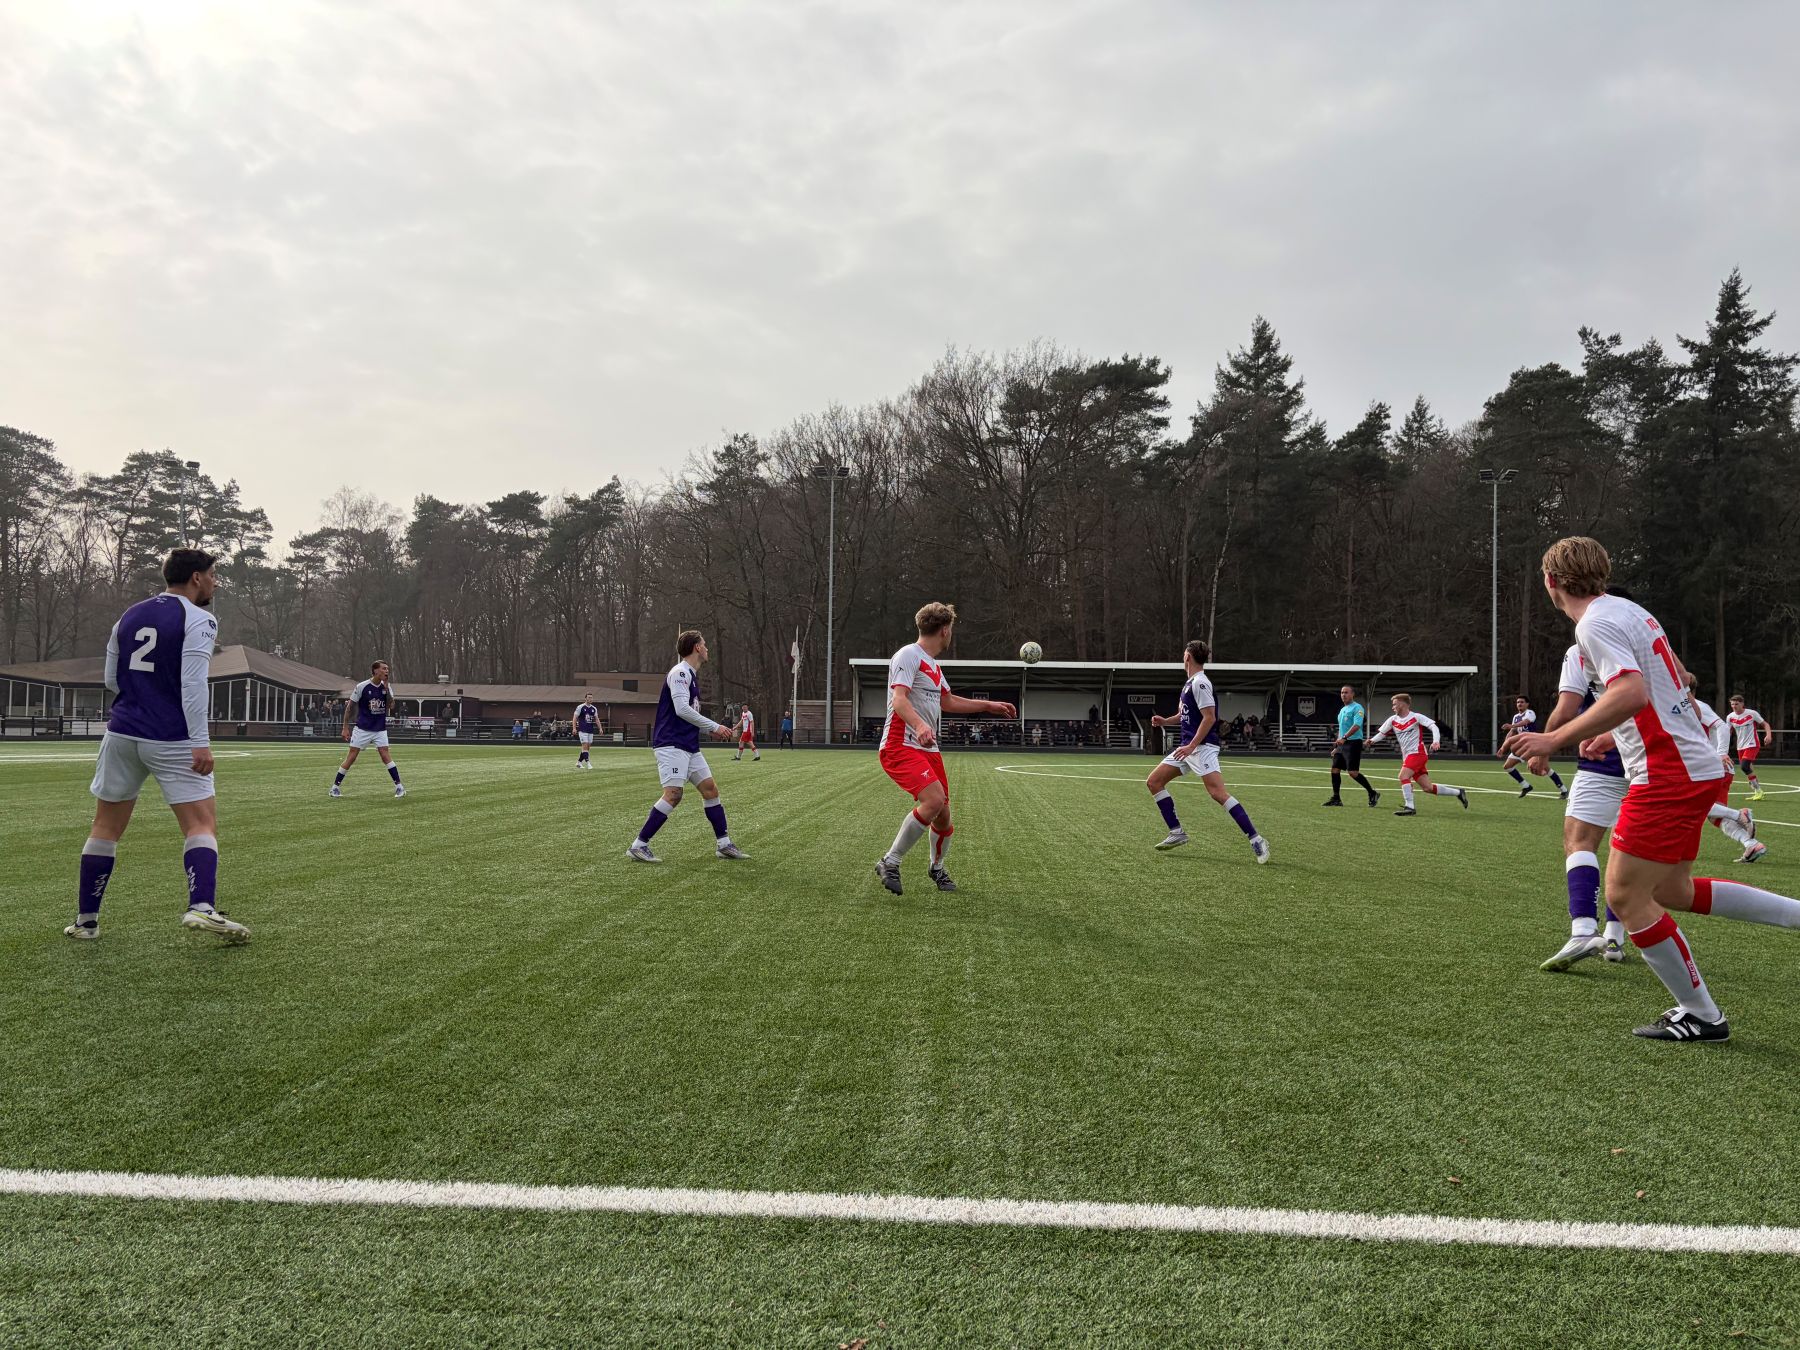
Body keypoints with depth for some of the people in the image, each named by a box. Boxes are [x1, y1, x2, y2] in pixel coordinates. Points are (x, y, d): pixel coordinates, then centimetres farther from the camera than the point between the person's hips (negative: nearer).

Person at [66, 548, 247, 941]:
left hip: (122, 734, 6)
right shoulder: (198, 620, -6)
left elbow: (111, 680, 17)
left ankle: (85, 921, 18)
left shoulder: (128, 616, 14)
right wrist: (201, 742, -17)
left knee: (106, 829, 14)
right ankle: (201, 907, -21)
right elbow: (193, 683, -16)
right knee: (202, 824, -3)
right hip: (172, 741, -6)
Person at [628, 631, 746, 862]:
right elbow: (682, 709, -21)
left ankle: (723, 844, 14)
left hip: (689, 746, 10)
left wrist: (710, 730, 13)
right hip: (672, 744, -10)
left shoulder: (691, 675, 19)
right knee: (673, 794, -17)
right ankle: (638, 846, -11)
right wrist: (714, 726, -17)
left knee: (710, 788, 8)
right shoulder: (680, 672, -11)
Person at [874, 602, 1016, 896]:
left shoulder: (933, 665, 21)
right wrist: (919, 725, -40)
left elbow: (948, 702, 36)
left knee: (943, 815, 7)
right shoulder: (908, 655, -9)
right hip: (901, 747, -9)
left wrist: (990, 705, 40)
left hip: (929, 750, 9)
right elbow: (899, 699, -22)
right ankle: (890, 862, -16)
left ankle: (937, 868, 34)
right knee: (934, 799, -27)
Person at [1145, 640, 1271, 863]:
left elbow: (1209, 717, -20)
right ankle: (1176, 832, 11)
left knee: (1218, 792, -22)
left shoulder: (1200, 682, -13)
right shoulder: (1191, 682, 16)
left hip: (1202, 747, -10)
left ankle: (1255, 840, -19)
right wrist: (1165, 721, 9)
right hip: (1188, 746, 10)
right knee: (1153, 781, 8)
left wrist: (1191, 746, -24)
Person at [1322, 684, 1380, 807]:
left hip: (1353, 743, -9)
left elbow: (1356, 725, -22)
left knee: (1353, 772, -13)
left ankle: (1373, 794, 1)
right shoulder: (1342, 710, 19)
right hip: (1342, 744, 9)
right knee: (1334, 770, 3)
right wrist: (1337, 747, 22)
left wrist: (1344, 738, -33)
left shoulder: (1357, 708, -9)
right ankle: (1336, 799, 9)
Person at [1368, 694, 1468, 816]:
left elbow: (1433, 726, -11)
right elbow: (1382, 733, 15)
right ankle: (1458, 792, 21)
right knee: (1428, 788, 5)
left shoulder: (1416, 717, -6)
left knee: (1403, 776, -24)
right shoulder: (1392, 720, 11)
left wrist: (1436, 741, -27)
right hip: (1407, 756, 7)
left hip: (1417, 753, -7)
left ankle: (1409, 807, -22)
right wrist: (1372, 740, -5)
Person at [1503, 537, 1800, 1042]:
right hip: (1700, 768, 10)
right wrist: (1616, 733, 29)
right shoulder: (1630, 609, 14)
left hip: (1668, 777, -10)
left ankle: (1701, 1017, 6)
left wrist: (1554, 740, -27)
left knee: (1625, 895, -2)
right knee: (1670, 890, 19)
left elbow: (1632, 693, -30)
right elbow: (1678, 682, 23)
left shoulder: (1595, 624, -15)